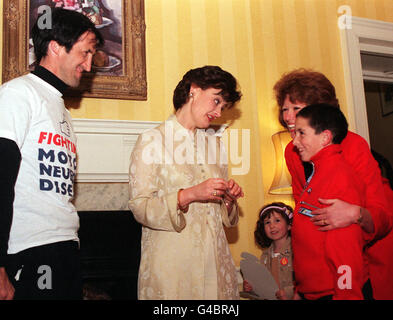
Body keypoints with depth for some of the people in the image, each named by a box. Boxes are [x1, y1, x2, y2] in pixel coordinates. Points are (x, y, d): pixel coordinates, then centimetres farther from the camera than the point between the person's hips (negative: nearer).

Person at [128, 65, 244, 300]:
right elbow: (139, 207, -12)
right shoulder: (152, 140, -4)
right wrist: (188, 195, -23)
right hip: (170, 261, -5)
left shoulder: (215, 143, 15)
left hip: (214, 259, 5)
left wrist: (229, 199, -2)